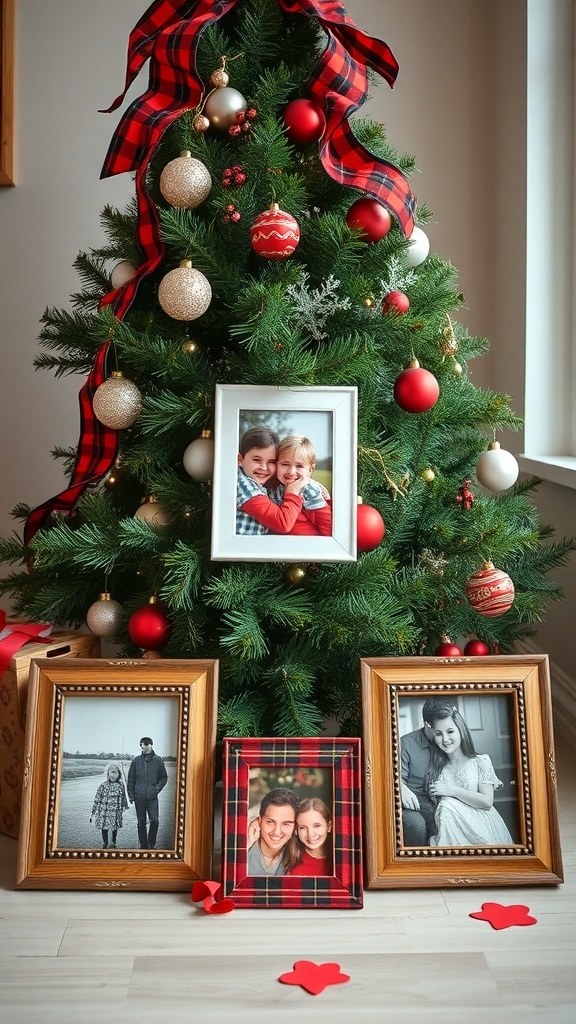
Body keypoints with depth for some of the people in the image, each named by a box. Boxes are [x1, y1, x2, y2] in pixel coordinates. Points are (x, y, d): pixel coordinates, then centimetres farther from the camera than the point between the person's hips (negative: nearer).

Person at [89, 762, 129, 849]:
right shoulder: (103, 786, -6)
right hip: (104, 812, -2)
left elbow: (123, 799, 14)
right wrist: (93, 812, -2)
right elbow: (97, 800, -2)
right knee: (104, 827, 5)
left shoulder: (121, 785, 1)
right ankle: (105, 843, 22)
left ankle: (113, 843, 27)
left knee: (115, 827, 9)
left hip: (116, 812, 2)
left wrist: (124, 808, 18)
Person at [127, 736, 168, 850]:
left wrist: (157, 788, -6)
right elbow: (131, 779, 9)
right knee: (141, 822, 6)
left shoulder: (158, 760, 3)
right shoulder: (136, 761, 6)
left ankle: (151, 843, 8)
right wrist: (131, 795, 3)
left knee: (154, 820, -10)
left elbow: (164, 778, 8)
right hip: (139, 797, 1)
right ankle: (143, 845, 15)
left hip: (152, 797, -1)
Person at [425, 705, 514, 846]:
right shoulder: (437, 769, 13)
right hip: (453, 829, 2)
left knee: (448, 805, -27)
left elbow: (487, 802, -7)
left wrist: (452, 791, -13)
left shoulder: (481, 761, 5)